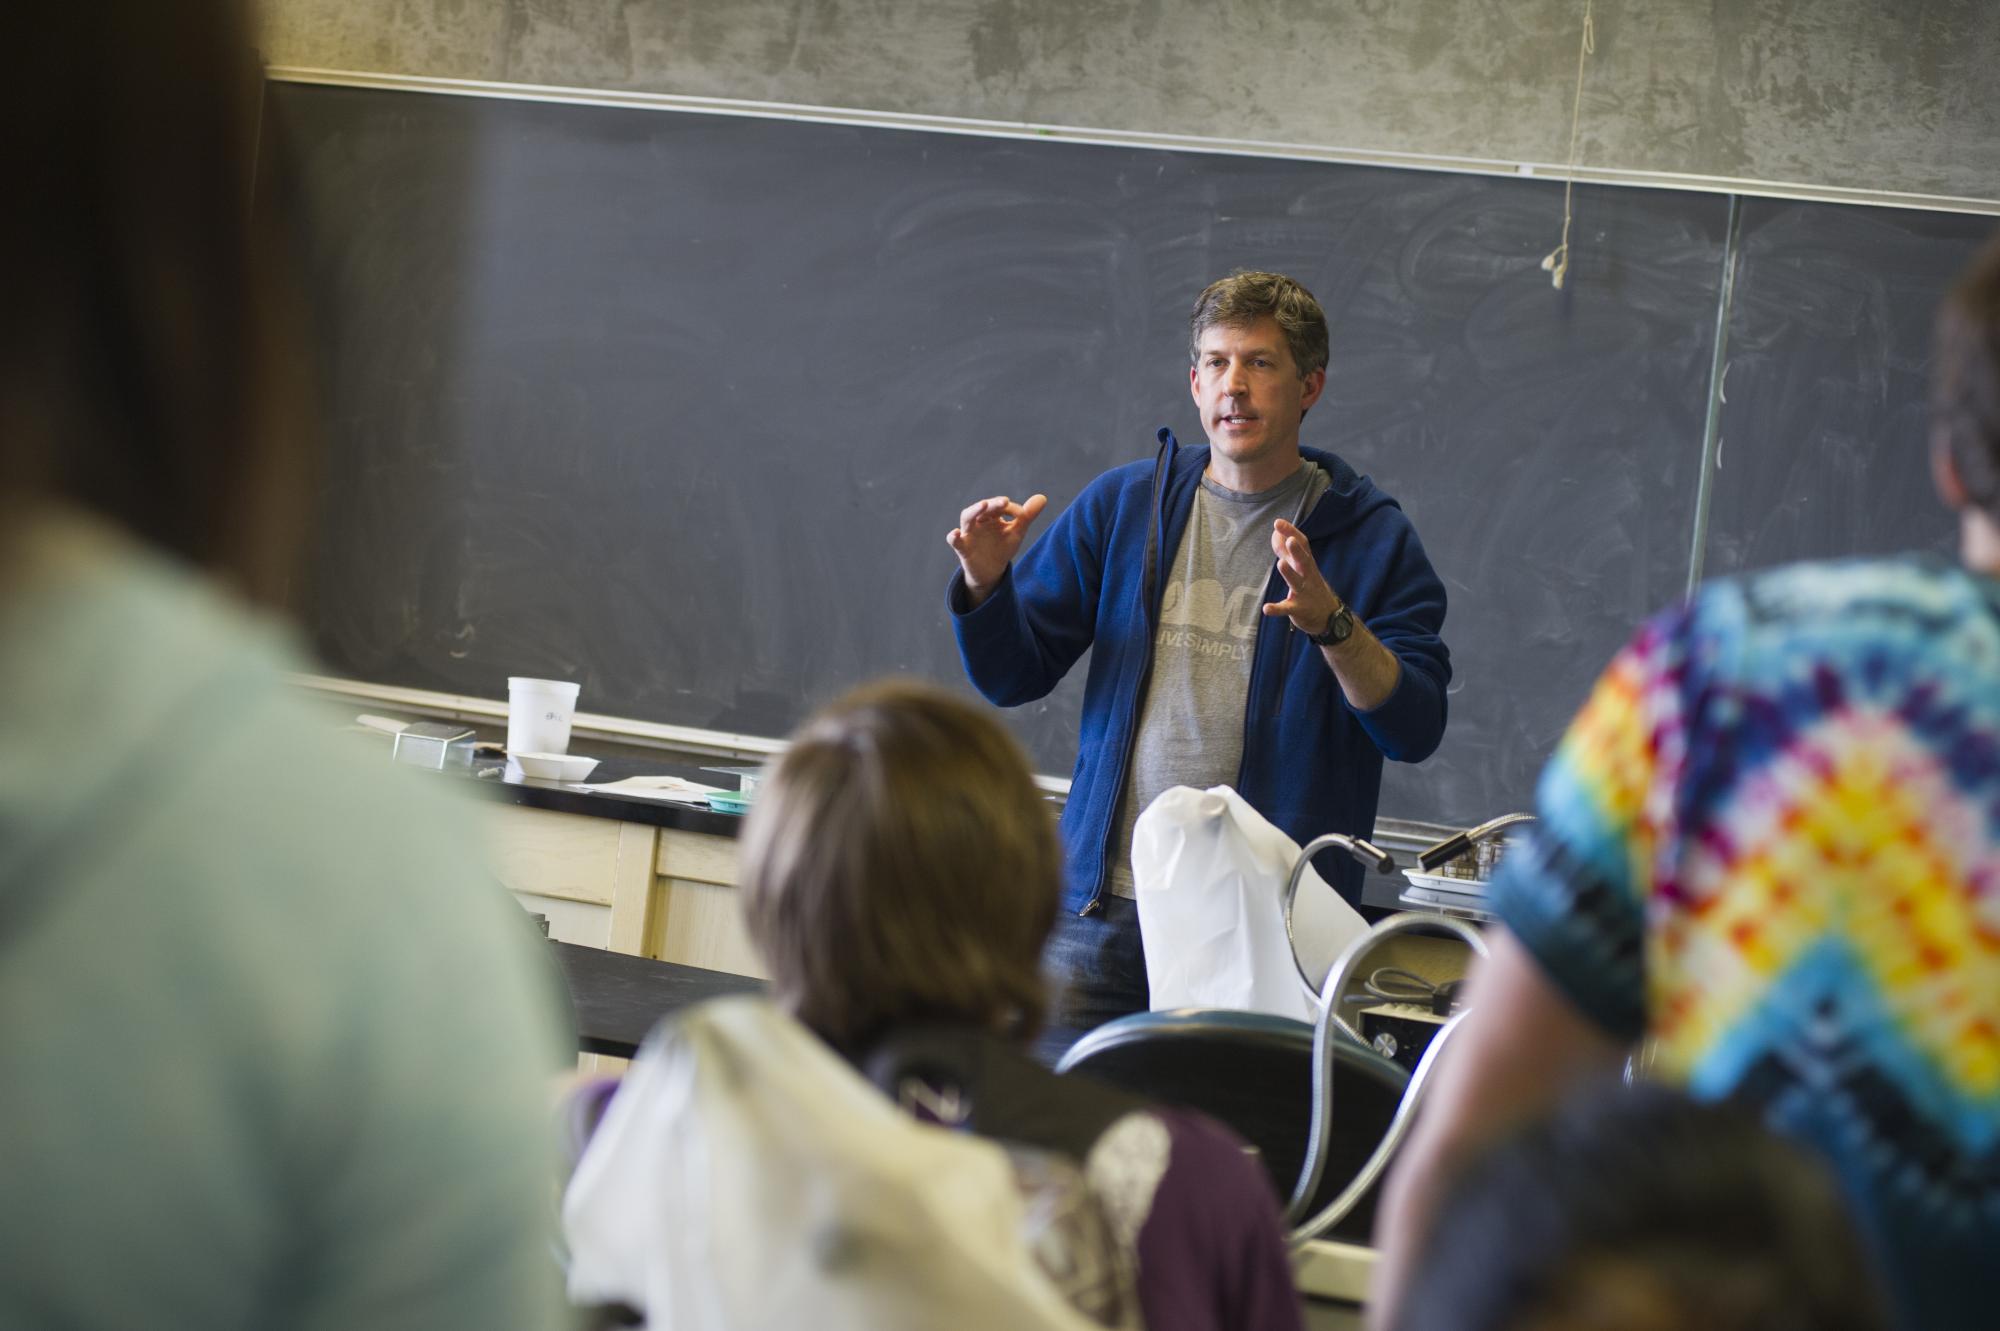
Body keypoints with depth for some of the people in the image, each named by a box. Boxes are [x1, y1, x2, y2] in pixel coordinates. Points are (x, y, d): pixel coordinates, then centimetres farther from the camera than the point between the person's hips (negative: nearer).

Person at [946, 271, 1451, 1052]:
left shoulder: (1369, 536, 4)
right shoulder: (1120, 505, 13)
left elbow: (1415, 731, -5)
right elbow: (1011, 678, 14)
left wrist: (1332, 623, -20)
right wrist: (987, 583, -5)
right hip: (1103, 907, 3)